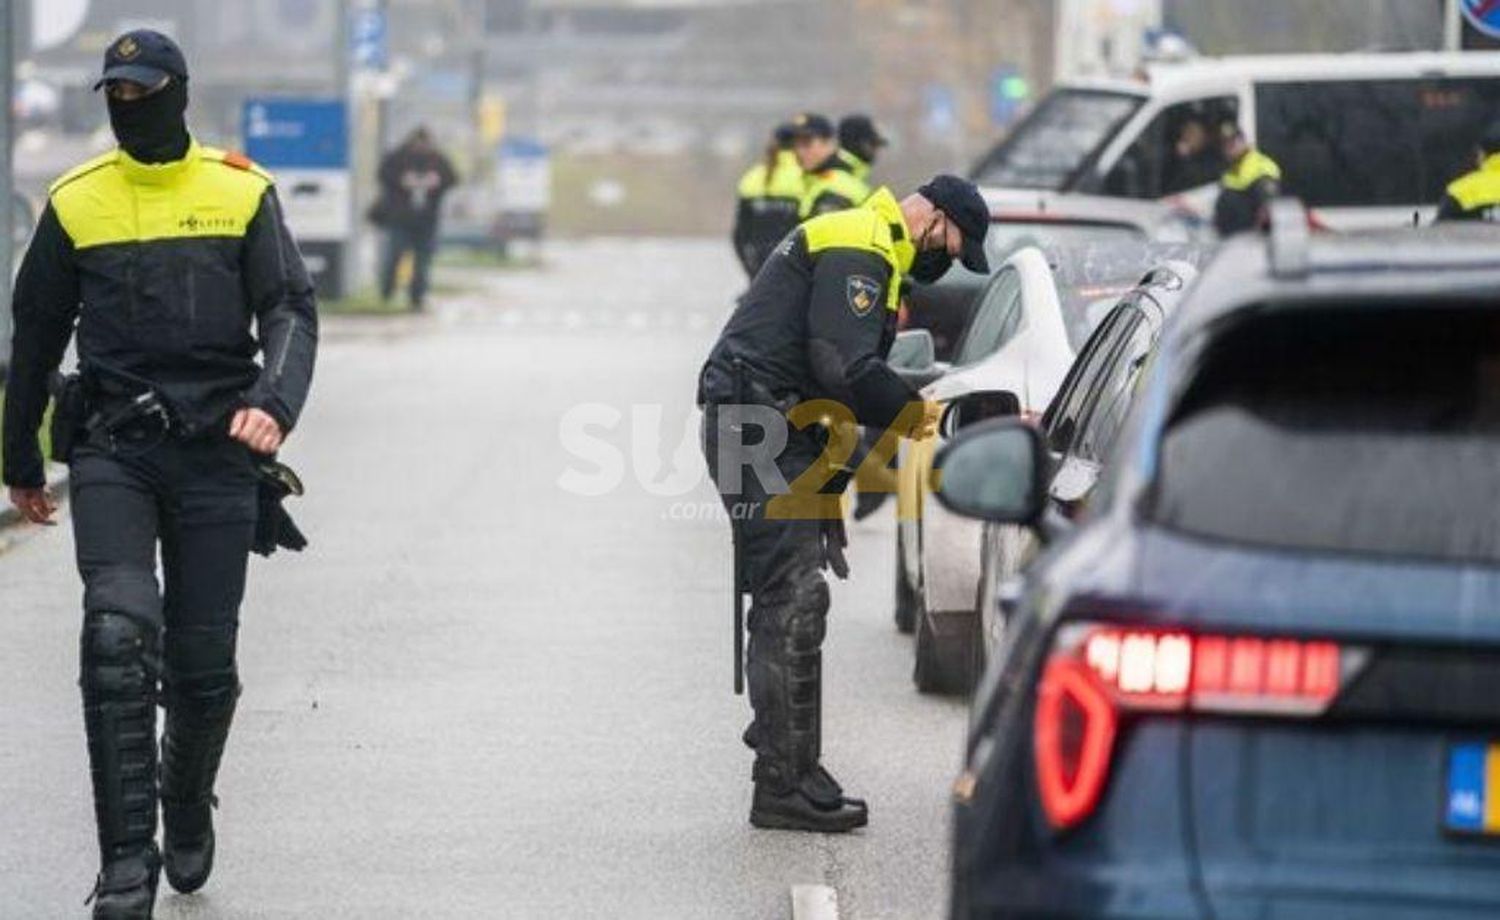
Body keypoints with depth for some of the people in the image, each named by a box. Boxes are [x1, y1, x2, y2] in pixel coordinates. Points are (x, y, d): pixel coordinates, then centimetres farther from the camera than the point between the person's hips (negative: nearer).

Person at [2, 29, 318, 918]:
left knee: (204, 661, 3)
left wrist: (275, 402, -21)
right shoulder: (75, 203, 7)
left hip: (216, 451, 0)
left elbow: (292, 310, -1)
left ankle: (189, 808, 34)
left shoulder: (243, 193, 4)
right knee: (119, 630, -20)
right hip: (112, 450, 0)